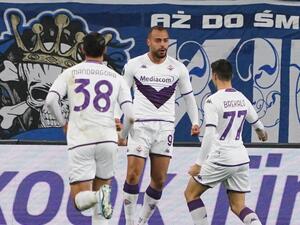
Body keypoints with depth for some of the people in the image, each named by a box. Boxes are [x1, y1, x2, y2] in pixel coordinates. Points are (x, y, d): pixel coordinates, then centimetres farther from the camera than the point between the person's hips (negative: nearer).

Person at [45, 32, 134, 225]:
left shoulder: (70, 73, 6)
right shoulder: (116, 78, 8)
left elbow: (50, 100, -9)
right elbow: (130, 116, 0)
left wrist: (63, 123, 9)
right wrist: (123, 136, 20)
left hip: (80, 142, -1)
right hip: (107, 139, 1)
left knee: (80, 199, 2)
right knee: (101, 186, 17)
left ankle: (98, 197, -31)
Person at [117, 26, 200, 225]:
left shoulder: (178, 68, 5)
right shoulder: (134, 65, 0)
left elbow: (189, 97, 15)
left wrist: (195, 122, 4)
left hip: (165, 127, 2)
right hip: (140, 125, -2)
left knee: (159, 180, 2)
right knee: (133, 176, -9)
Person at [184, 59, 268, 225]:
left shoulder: (213, 101, -12)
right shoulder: (242, 98, 8)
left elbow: (209, 135, -20)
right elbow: (257, 123, 25)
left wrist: (199, 164, -19)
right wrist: (262, 132, 49)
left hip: (220, 159, -6)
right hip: (241, 160, 6)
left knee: (191, 193, 12)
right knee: (238, 206, 9)